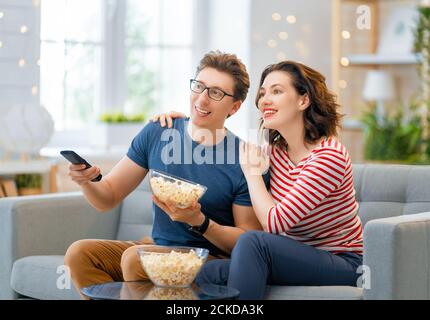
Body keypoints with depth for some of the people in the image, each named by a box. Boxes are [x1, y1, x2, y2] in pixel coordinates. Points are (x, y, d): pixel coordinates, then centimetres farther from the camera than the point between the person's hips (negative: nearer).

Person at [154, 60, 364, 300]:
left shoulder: (329, 155, -18)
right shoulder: (276, 151, 5)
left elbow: (274, 222, -24)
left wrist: (252, 172, -10)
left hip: (343, 265, -6)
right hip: (299, 257, 7)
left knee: (253, 242, -30)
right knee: (209, 273, -17)